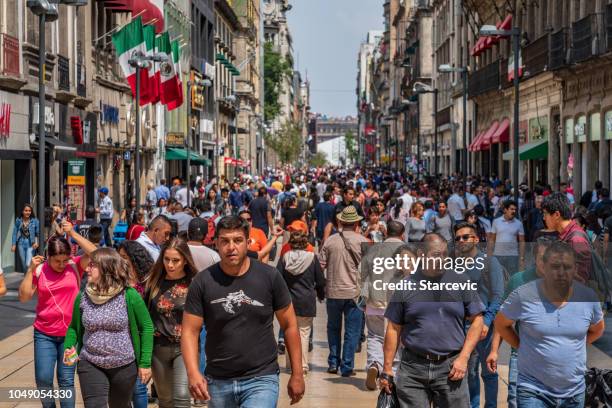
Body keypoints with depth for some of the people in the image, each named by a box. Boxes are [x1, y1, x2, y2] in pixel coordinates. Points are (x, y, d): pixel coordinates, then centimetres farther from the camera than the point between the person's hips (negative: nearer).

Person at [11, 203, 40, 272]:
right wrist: (13, 244, -1)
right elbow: (15, 233, 4)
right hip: (21, 244, 3)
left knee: (28, 264, -15)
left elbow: (37, 233, -1)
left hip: (30, 244, -3)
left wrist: (36, 242, -15)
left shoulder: (35, 221, -4)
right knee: (24, 264, 11)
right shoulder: (18, 221, 2)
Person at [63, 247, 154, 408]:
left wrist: (145, 362, -8)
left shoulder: (129, 296, -12)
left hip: (124, 366, -1)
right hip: (90, 365, 2)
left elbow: (146, 327, -6)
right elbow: (74, 328, 11)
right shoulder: (83, 297, -2)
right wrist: (69, 347, -8)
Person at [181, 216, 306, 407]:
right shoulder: (203, 282, -4)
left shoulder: (270, 277, -5)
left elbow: (289, 325, 3)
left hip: (261, 379, -2)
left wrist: (297, 374, 3)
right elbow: (190, 331, -3)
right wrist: (193, 373, -19)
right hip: (218, 382, 2)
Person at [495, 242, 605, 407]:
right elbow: (501, 324, 3)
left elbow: (597, 330, 15)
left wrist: (572, 348, 9)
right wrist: (522, 347, 1)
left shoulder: (588, 297, -4)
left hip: (574, 392, 3)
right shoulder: (523, 296, -13)